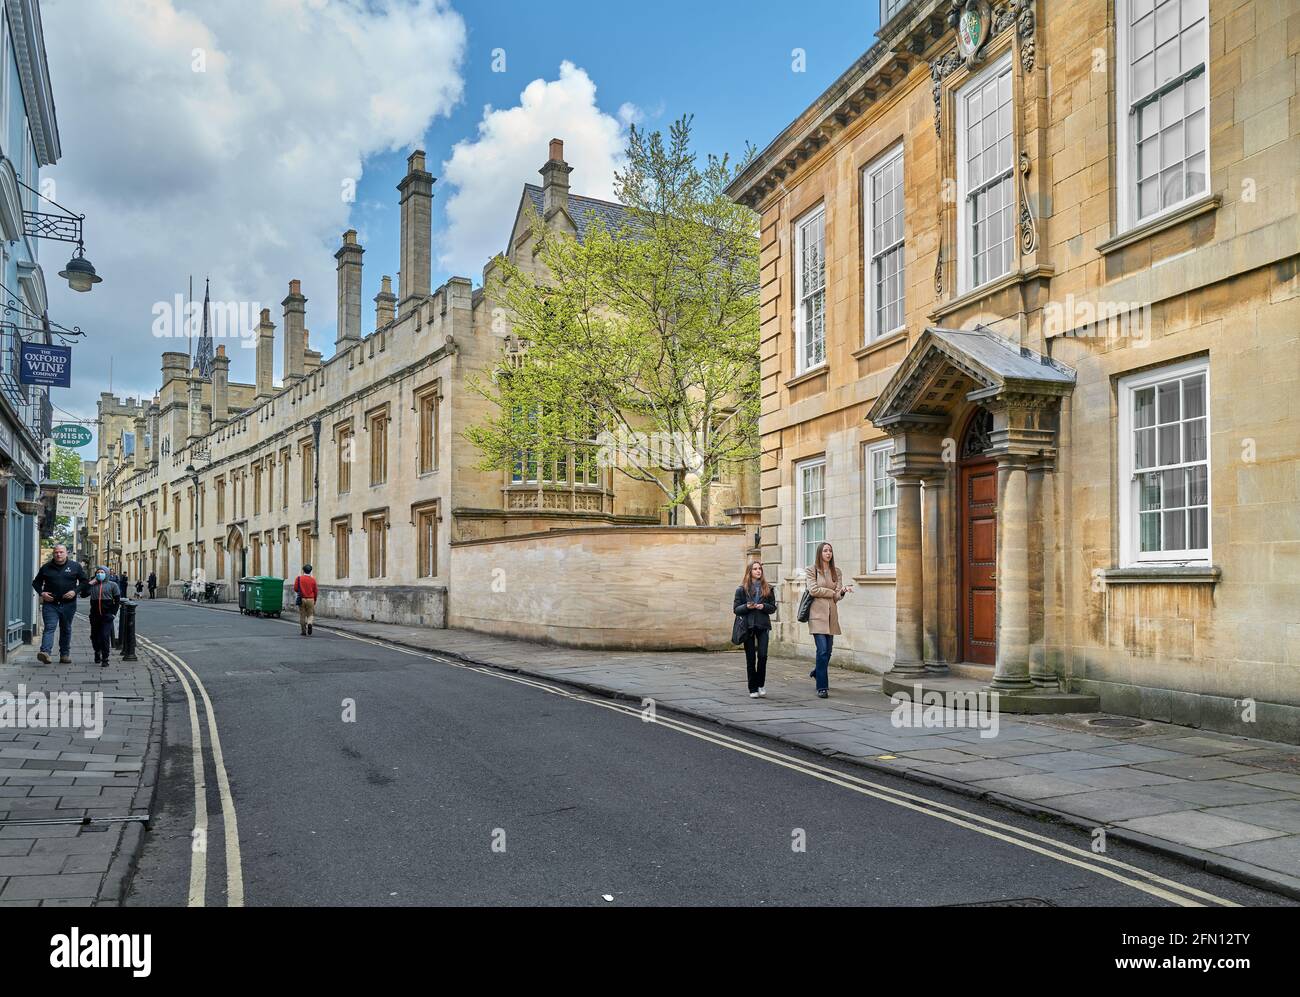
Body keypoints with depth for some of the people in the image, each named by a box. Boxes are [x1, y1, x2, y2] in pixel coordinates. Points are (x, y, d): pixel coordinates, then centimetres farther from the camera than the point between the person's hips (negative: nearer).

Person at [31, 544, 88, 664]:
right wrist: (41, 593, -2)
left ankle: (65, 654, 17)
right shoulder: (46, 567, 7)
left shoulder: (75, 566, 4)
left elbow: (85, 581, 8)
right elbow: (36, 582, 16)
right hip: (50, 604, -1)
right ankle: (45, 652, -27)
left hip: (68, 604, 1)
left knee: (66, 630, 10)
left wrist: (75, 591, -8)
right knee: (49, 628, -14)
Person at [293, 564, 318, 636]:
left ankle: (304, 631, 9)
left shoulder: (299, 578, -3)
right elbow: (315, 591, 2)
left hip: (301, 599, 0)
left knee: (302, 616, 9)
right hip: (310, 600, 0)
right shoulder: (313, 580, -1)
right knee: (310, 615, 11)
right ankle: (309, 624, -18)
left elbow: (295, 589, -5)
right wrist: (315, 600, 17)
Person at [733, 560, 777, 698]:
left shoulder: (767, 589, 7)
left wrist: (764, 606, -12)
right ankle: (753, 689, 10)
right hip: (748, 626, -1)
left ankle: (761, 684, 12)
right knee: (750, 658, 2)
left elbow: (773, 608, 7)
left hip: (763, 626, 1)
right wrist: (746, 607, -16)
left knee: (762, 655, -8)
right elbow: (736, 609, 2)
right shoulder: (742, 589, 3)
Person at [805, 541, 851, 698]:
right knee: (822, 650, -12)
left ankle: (817, 672, 38)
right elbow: (813, 590, -10)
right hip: (818, 614, -5)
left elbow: (837, 597, 6)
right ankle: (822, 687, -6)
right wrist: (832, 592, -3)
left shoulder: (836, 572, 13)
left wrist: (842, 591, -17)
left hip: (831, 614, 5)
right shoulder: (811, 570, 1)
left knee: (828, 650, 9)